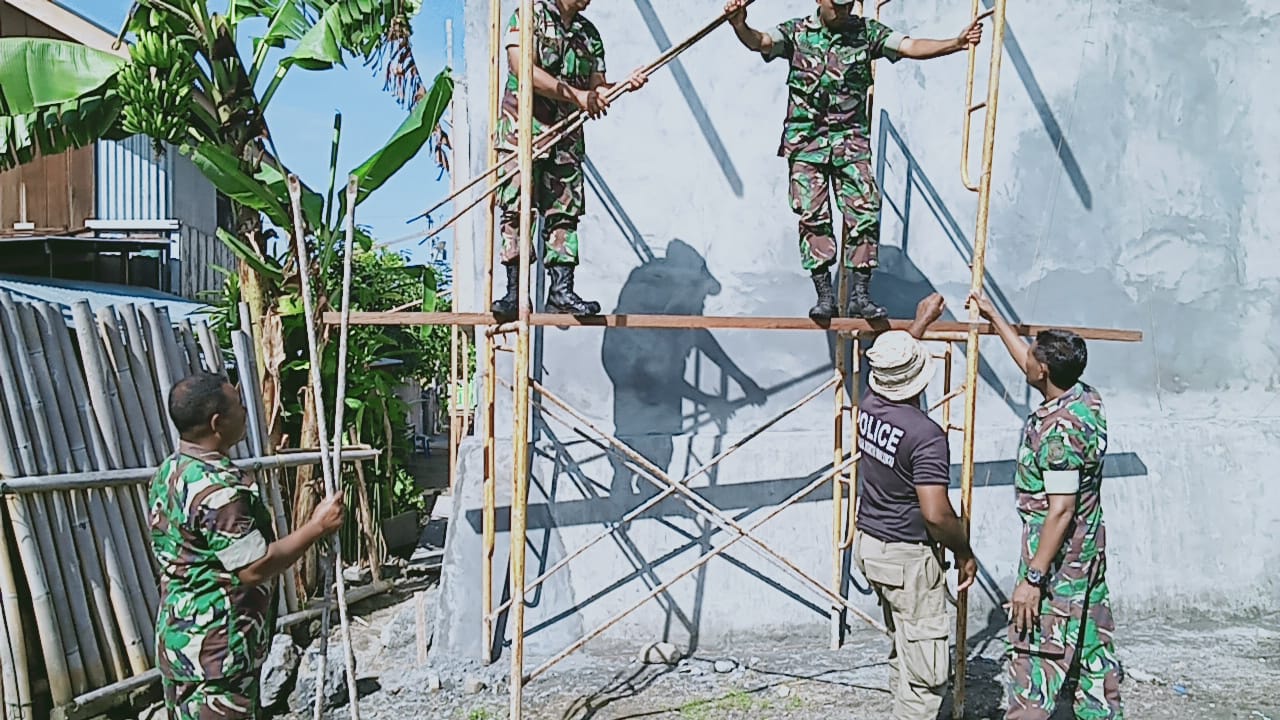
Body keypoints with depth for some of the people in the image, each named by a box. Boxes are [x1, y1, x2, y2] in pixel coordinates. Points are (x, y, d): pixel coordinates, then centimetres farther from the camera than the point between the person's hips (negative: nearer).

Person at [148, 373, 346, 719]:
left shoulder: (169, 472, 7)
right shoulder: (217, 486, -24)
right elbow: (254, 568, -24)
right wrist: (317, 526, -17)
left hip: (181, 640, 10)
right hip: (215, 652, -10)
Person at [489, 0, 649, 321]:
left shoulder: (589, 33, 17)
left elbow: (596, 88, 13)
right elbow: (523, 69, -13)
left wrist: (625, 84, -8)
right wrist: (576, 95, -17)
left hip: (567, 135, 5)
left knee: (565, 212, 0)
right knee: (517, 210, -7)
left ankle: (561, 291, 2)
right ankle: (515, 292, -5)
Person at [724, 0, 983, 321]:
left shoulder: (868, 32, 6)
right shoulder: (796, 32, 3)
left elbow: (911, 47, -3)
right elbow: (760, 41, -13)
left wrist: (956, 43, -19)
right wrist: (740, 26, -36)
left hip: (851, 140, 1)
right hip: (805, 141, -1)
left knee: (864, 213, -5)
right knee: (813, 216, -2)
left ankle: (860, 296, 2)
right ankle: (824, 295, 5)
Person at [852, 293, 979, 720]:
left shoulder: (869, 406, -2)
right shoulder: (927, 436, -25)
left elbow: (895, 360, 20)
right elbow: (936, 513, -27)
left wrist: (922, 321, 31)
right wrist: (964, 552, -9)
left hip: (868, 546, 9)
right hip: (909, 559, -9)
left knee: (902, 650, 23)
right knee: (926, 672, 1)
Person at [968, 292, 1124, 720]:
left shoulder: (1058, 429, -25)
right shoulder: (1088, 399, 2)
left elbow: (1061, 510, -26)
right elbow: (1029, 363, 19)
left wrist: (1033, 578, -24)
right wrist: (994, 317, 28)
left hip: (1058, 557, -10)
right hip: (1089, 549, 10)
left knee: (1036, 656, -3)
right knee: (1092, 646, 19)